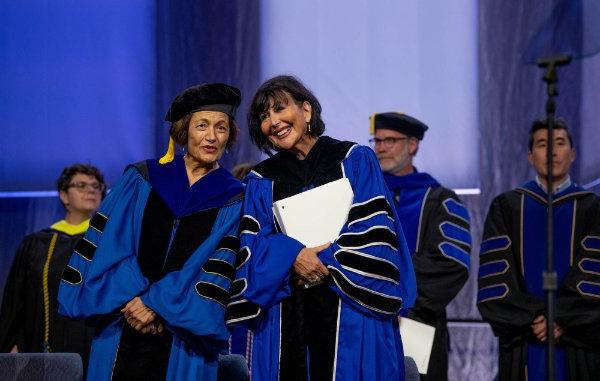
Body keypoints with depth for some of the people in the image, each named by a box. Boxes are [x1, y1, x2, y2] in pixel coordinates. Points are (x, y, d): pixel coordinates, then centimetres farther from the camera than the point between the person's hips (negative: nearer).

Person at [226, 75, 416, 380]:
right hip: (284, 318, 2)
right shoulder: (261, 181, 13)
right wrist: (292, 255, -15)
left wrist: (323, 260, -12)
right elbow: (252, 248, 2)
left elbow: (373, 235, -4)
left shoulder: (354, 161, 6)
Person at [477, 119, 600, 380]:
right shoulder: (506, 207, 10)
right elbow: (496, 274, 0)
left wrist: (562, 319, -15)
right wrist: (530, 319, -13)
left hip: (577, 347, 0)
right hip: (522, 346, 0)